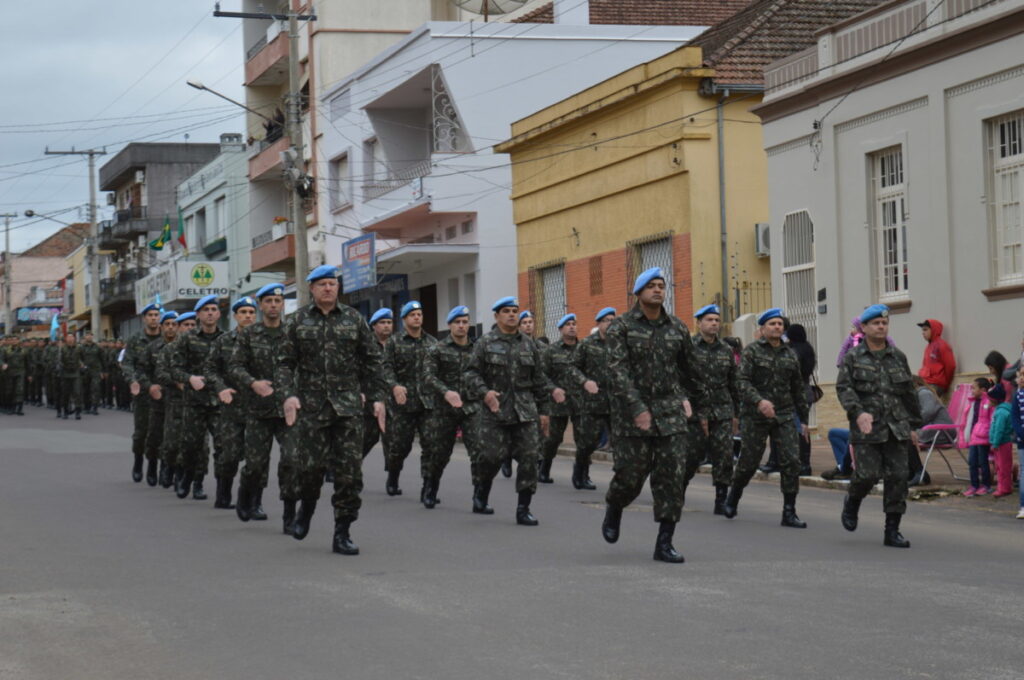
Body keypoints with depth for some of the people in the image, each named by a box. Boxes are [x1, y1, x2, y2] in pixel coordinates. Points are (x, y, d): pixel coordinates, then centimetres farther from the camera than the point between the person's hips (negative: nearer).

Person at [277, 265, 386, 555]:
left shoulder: (353, 319, 9)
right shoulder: (297, 321, 6)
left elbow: (373, 360, 11)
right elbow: (284, 363, 4)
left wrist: (377, 397, 3)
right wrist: (288, 394, -12)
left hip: (348, 406, 1)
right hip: (310, 406, -1)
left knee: (349, 471, -3)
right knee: (309, 464, -7)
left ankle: (342, 534, 3)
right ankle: (306, 506, 27)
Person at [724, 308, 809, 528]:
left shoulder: (790, 355, 13)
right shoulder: (752, 351, -2)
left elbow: (799, 389, 19)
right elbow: (742, 381, -13)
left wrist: (803, 419, 17)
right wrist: (759, 401, -29)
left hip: (785, 417, 4)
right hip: (755, 417, -3)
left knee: (792, 461, -9)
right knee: (748, 462, 5)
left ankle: (789, 512, -4)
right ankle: (733, 497, 33)